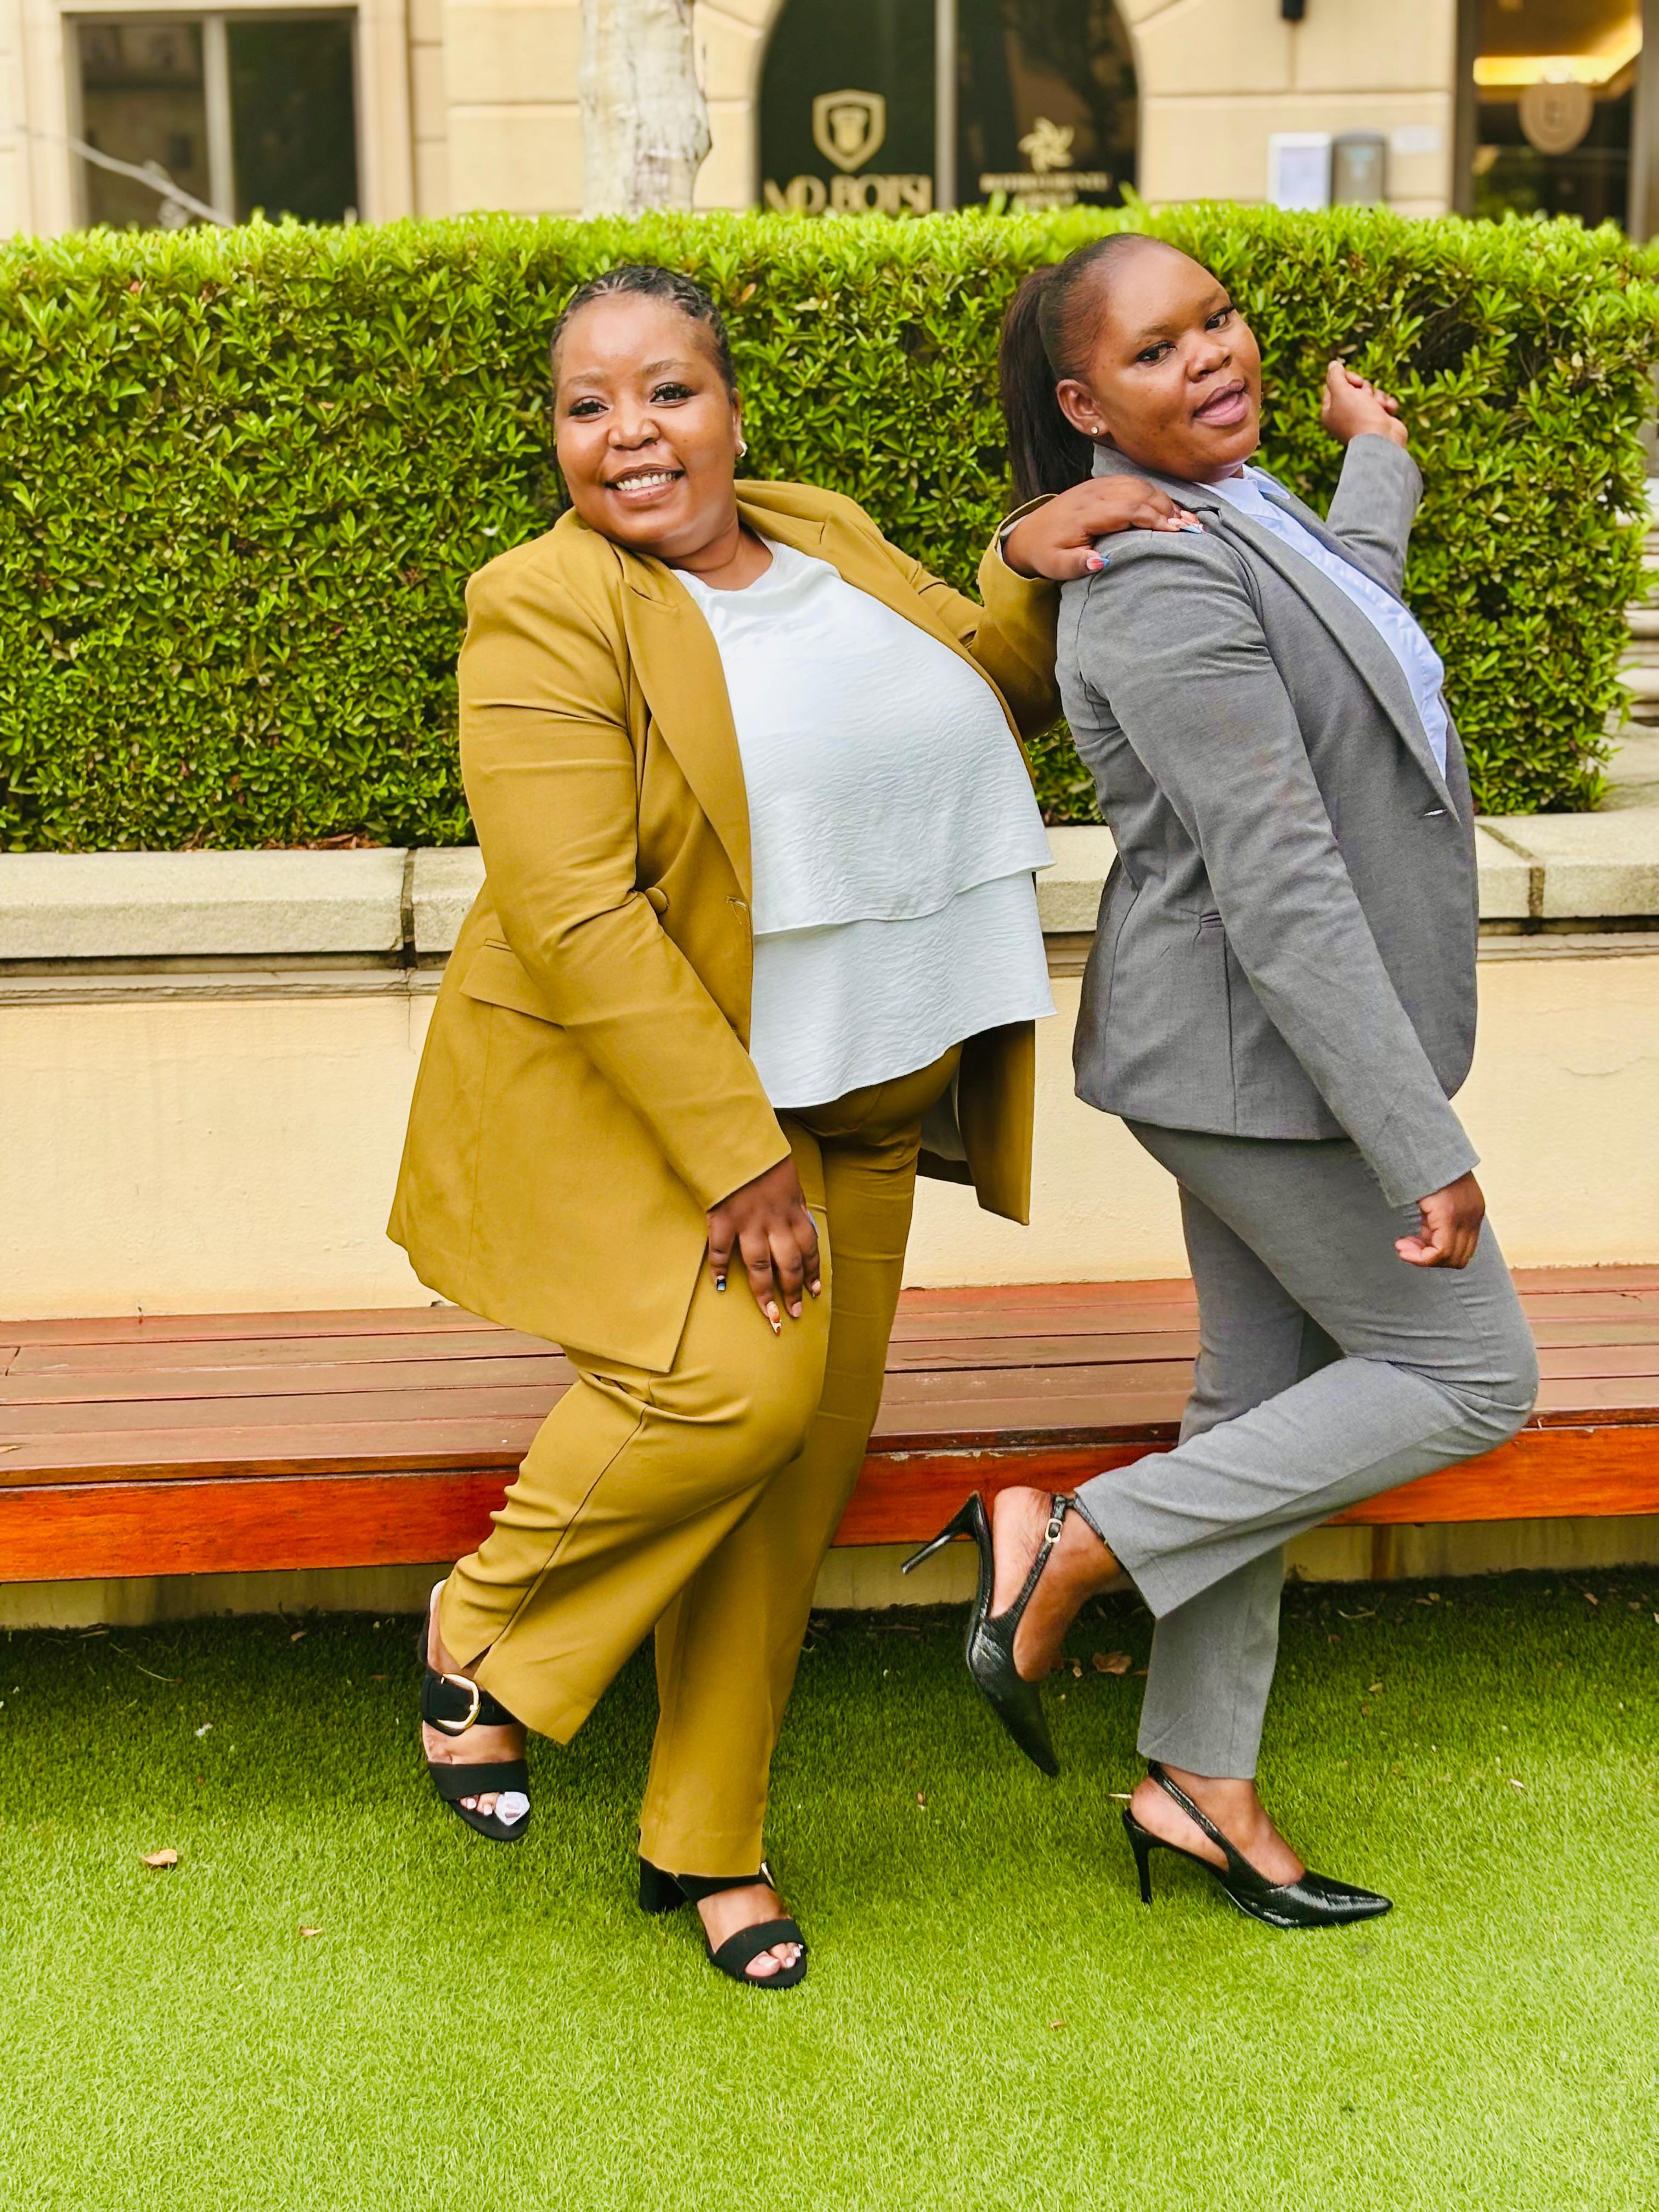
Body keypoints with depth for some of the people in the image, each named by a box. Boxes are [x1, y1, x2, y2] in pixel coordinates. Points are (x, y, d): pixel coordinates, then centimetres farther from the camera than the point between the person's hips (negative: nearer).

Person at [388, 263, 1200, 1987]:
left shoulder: (827, 537, 7)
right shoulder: (544, 613, -15)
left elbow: (991, 699, 19)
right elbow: (577, 921, -22)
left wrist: (1028, 571, -3)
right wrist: (737, 1160, -24)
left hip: (846, 1105, 6)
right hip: (627, 1098, -6)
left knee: (802, 1464, 8)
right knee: (730, 1384, -24)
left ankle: (704, 1841, 24)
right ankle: (483, 1632, 5)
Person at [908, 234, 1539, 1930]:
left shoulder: (1228, 518, 8)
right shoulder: (1159, 581, -24)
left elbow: (1335, 643, 32)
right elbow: (1280, 888, -27)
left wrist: (1379, 462, 47)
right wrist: (1420, 1143, -26)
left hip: (1275, 1041, 9)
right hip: (1264, 1054, -9)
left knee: (1268, 1398, 13)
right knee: (1467, 1375, 2)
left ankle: (1200, 1785, 24)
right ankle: (1072, 1548, 3)